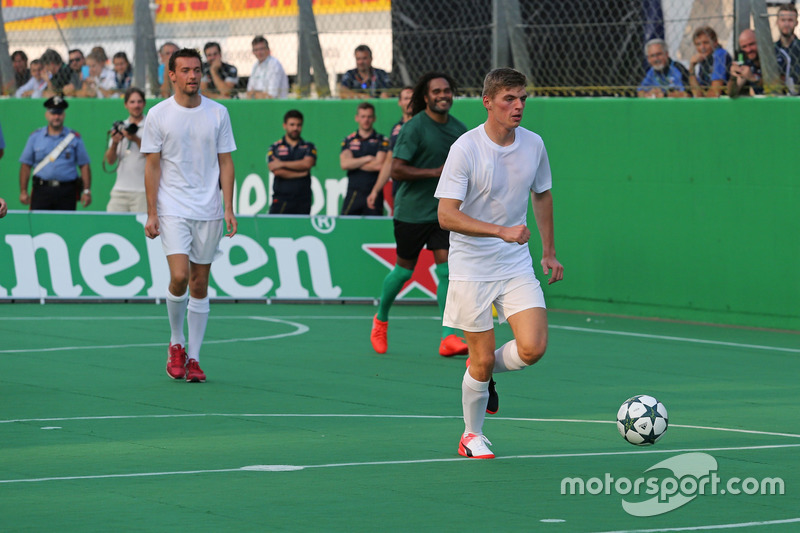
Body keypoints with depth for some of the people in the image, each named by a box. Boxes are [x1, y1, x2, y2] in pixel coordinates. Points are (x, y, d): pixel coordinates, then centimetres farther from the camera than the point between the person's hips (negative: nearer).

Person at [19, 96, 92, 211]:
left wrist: (87, 191, -1)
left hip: (67, 192, 0)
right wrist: (23, 191, 2)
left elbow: (84, 166, 8)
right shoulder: (35, 137, 11)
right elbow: (25, 165, 10)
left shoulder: (74, 137, 9)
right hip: (41, 190, 0)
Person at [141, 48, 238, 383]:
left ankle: (193, 358, 11)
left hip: (208, 212, 2)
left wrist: (229, 209, 0)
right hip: (172, 211, -2)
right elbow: (152, 166, 2)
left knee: (200, 284, 4)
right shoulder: (158, 115, 0)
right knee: (179, 276, -17)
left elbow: (225, 163, 8)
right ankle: (176, 344, 6)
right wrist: (152, 213, -4)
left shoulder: (218, 113, 5)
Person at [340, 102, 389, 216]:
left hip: (373, 194, -2)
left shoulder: (382, 141, 4)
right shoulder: (348, 141, 12)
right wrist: (368, 159, -6)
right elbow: (344, 164, -2)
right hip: (353, 193, 2)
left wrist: (354, 163, 0)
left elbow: (379, 165, -9)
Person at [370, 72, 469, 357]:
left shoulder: (459, 129, 6)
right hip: (411, 212, -4)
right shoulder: (414, 128, -13)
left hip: (443, 212, 4)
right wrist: (435, 173, -24)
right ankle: (381, 318, 33)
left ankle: (448, 337, -10)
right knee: (404, 270, 7)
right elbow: (396, 170, -19)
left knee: (446, 270, -7)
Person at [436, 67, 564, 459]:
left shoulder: (533, 145, 1)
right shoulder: (465, 149, -15)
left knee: (533, 348, -11)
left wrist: (549, 251, 19)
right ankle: (472, 435, 21)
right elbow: (447, 215, -20)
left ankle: (483, 372, 21)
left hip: (517, 266, 4)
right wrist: (502, 230, -29)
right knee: (482, 357, -2)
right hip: (472, 269, -4)